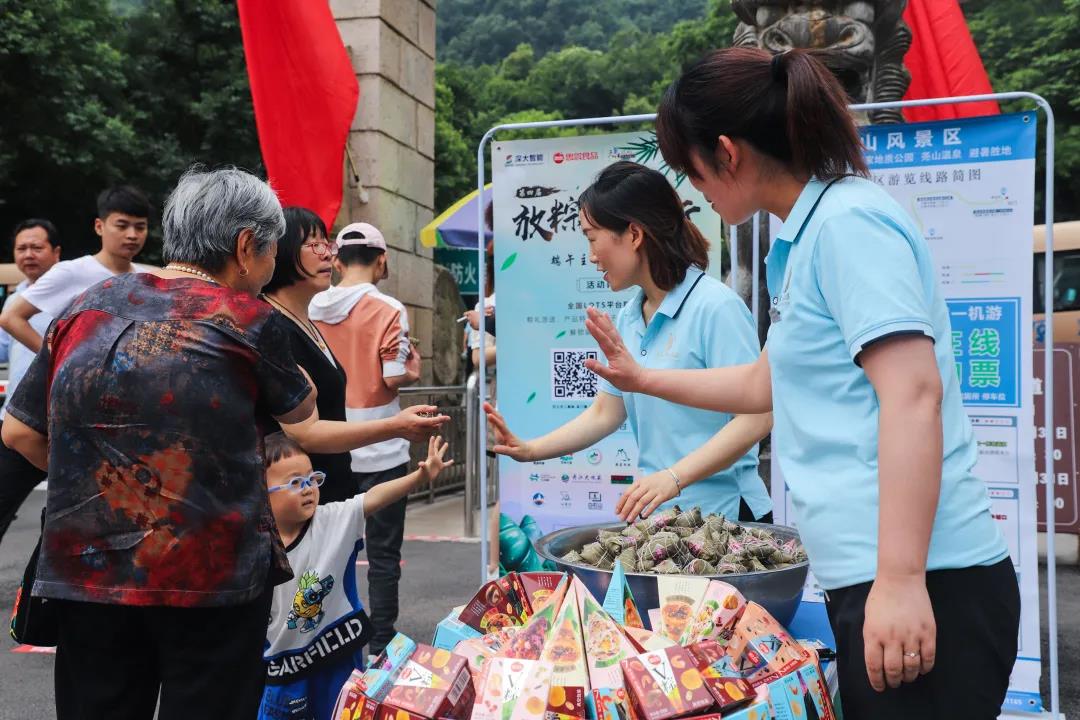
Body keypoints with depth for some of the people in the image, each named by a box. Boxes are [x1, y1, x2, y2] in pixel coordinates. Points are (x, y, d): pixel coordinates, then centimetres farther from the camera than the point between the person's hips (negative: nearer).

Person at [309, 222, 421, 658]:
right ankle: (381, 642, 13)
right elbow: (394, 378, -16)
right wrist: (414, 370, 4)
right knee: (383, 553, 6)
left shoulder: (313, 309, 1)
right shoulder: (388, 310, -13)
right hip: (379, 450, -4)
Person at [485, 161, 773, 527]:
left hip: (721, 514, -6)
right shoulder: (628, 319, 8)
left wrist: (674, 477, -28)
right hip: (655, 512, 7)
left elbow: (756, 417, -20)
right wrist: (530, 450, 5)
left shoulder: (716, 306, -15)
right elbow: (606, 412, 14)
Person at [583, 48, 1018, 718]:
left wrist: (900, 579, -25)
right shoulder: (812, 234, 17)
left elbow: (913, 395, -22)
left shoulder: (847, 219, -11)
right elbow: (767, 384, 29)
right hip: (871, 573, 9)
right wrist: (641, 379, 37)